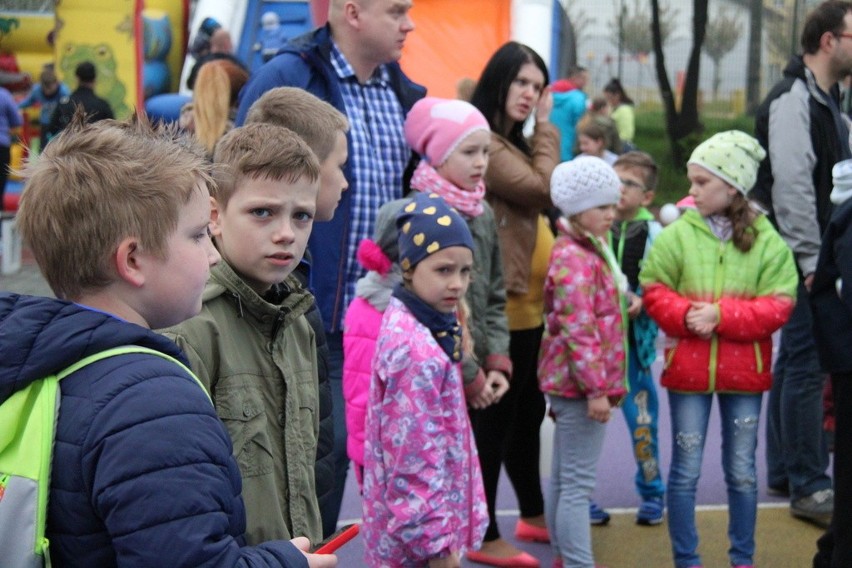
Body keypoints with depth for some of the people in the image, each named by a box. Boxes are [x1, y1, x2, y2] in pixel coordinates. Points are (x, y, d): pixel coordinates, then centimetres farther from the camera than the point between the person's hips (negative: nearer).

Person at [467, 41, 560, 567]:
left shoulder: (512, 142, 17)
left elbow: (536, 207, 13)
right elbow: (546, 190, -19)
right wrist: (546, 128, -10)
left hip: (527, 303, 11)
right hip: (503, 306, -11)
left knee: (527, 412, 19)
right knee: (495, 417, -3)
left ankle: (534, 514, 33)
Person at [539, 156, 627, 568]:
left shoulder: (587, 251, 15)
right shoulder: (574, 259, -18)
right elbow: (578, 330, -24)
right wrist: (596, 388, -24)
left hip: (568, 384, 11)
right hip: (579, 383, -11)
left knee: (564, 478, 18)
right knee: (577, 483, -5)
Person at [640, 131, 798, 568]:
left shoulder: (767, 241, -3)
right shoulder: (676, 234, -3)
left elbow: (779, 305, -8)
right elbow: (654, 291, -2)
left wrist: (721, 315, -19)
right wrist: (686, 315, -20)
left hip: (744, 370, 1)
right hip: (687, 366, 0)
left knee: (742, 470, 12)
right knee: (686, 469, 6)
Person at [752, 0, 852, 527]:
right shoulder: (793, 100, -14)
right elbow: (792, 187, -21)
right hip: (801, 256, -10)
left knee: (795, 360, 14)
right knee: (807, 364, -8)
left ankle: (785, 472, 23)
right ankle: (809, 487, -2)